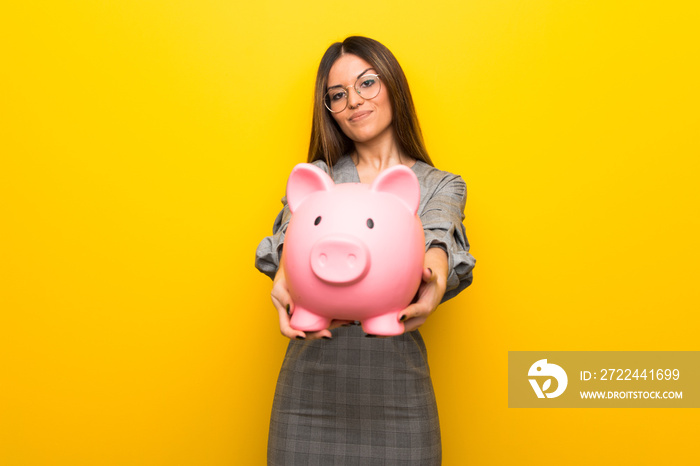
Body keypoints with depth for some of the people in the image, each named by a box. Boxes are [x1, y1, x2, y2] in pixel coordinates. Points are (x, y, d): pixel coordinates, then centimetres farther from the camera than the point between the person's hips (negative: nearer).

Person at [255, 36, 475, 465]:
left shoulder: (441, 186, 10)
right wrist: (286, 278, -33)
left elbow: (437, 235, -12)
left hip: (397, 380, 0)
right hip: (314, 372, 1)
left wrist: (434, 276, -36)